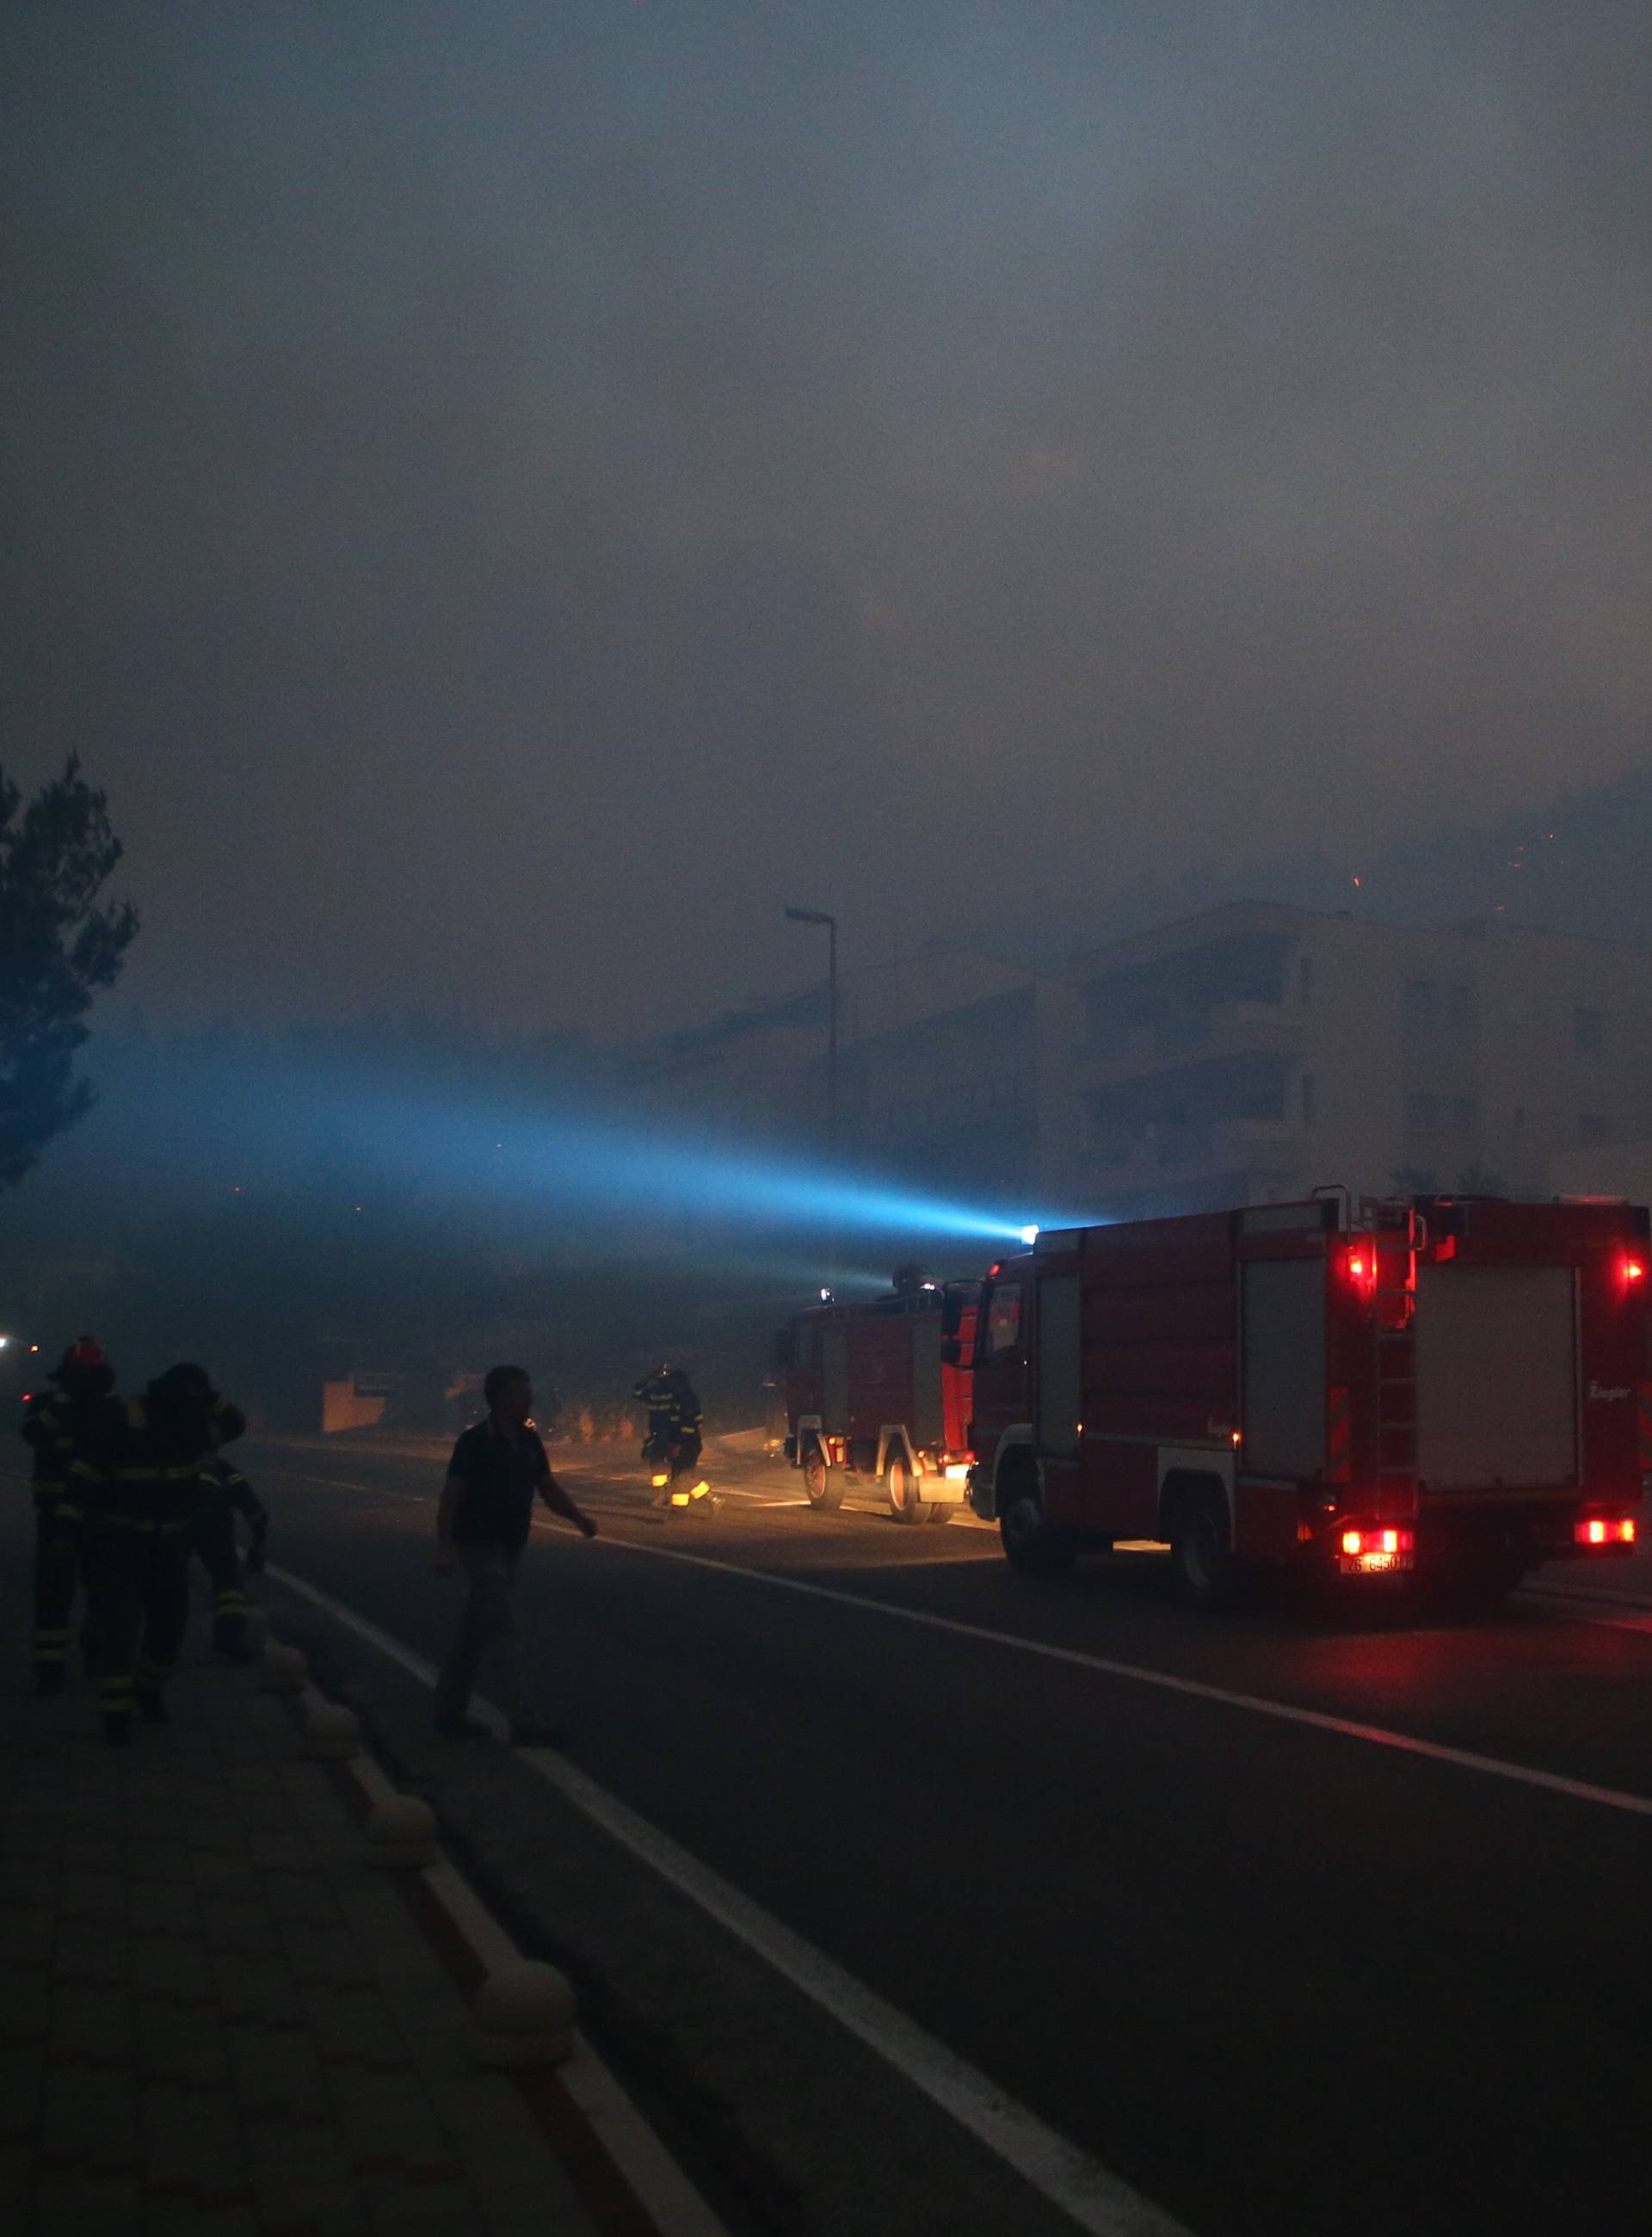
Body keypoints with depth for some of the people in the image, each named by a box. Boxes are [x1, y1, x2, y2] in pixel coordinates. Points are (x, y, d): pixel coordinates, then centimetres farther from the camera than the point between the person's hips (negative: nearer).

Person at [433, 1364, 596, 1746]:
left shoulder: (528, 1440, 6)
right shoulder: (475, 1442, -15)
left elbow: (548, 1487, 8)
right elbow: (451, 1496, -16)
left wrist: (577, 1517, -8)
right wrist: (444, 1547, -25)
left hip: (511, 1547, 7)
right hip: (481, 1547, -7)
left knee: (474, 1631, 14)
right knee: (506, 1629, -11)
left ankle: (451, 1711, 24)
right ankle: (524, 1722, -12)